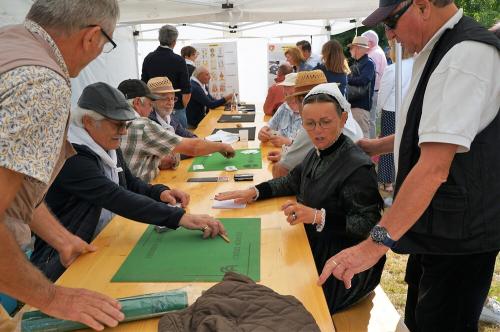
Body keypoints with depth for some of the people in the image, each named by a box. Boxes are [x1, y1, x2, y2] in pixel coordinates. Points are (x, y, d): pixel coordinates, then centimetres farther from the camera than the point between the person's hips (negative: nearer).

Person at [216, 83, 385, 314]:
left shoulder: (358, 167, -21)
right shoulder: (317, 154, 5)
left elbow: (368, 224, -24)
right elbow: (292, 182, 20)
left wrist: (319, 216, -35)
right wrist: (254, 192, 6)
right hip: (314, 251, 8)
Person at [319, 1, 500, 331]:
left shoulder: (466, 57, -25)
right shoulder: (439, 49, 6)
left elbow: (435, 167, -32)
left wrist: (376, 243, -32)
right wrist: (380, 145, 16)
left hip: (458, 237, -10)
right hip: (434, 227, 10)